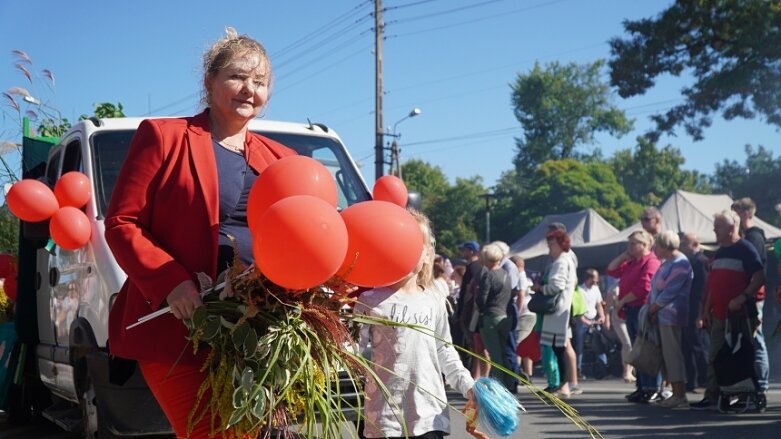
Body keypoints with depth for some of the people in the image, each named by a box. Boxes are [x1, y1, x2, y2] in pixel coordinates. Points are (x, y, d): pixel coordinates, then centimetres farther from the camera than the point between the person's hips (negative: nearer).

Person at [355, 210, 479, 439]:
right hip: (385, 413, -3)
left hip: (429, 411, 3)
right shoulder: (371, 300, -3)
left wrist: (468, 385, 5)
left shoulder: (434, 302, 9)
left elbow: (445, 351, 15)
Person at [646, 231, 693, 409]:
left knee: (673, 355, -10)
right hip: (663, 315, 10)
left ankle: (680, 396, -8)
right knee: (667, 355, 10)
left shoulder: (680, 264, -12)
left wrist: (652, 309, -9)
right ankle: (676, 394, 13)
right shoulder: (667, 263, 19)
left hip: (672, 315, -10)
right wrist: (651, 307, 4)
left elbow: (669, 292, -17)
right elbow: (656, 289, 19)